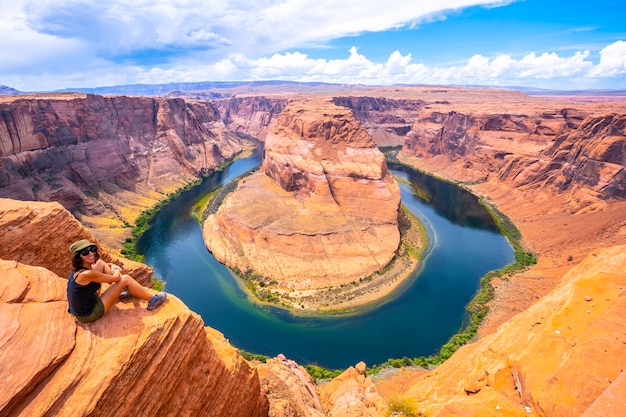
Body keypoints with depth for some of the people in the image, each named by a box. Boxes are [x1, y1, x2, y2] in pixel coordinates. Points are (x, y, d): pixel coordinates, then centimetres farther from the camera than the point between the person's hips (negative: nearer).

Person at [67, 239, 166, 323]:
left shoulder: (79, 269, -4)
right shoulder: (86, 274, -31)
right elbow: (115, 278, -18)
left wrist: (114, 267, 2)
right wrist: (116, 270, 4)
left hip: (79, 310, 9)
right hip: (89, 315, -9)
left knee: (101, 264, 6)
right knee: (126, 279, -11)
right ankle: (152, 300, 3)